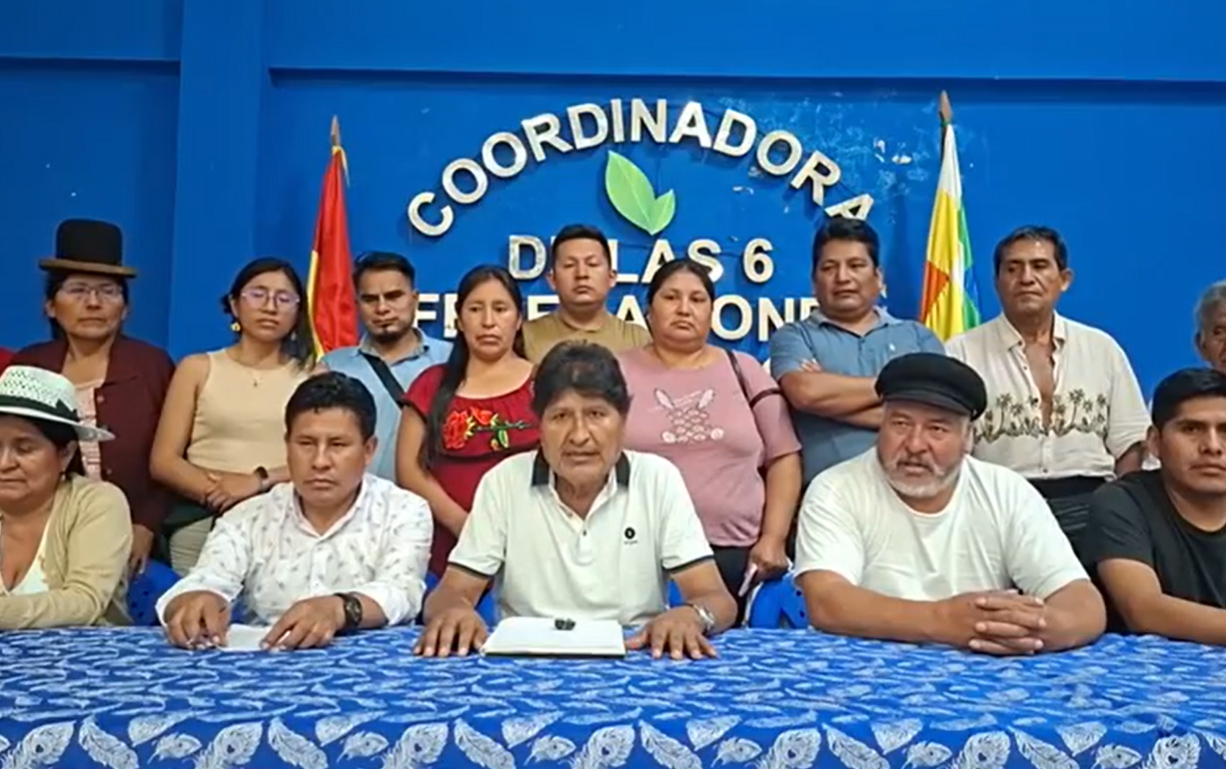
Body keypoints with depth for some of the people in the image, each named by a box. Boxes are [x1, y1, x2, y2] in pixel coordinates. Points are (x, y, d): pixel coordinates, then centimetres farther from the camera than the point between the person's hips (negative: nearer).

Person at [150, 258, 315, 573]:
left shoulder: (312, 375, 10)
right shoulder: (198, 368, 11)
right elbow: (163, 461, 5)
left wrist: (261, 481, -15)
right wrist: (215, 491, -11)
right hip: (201, 523, 1)